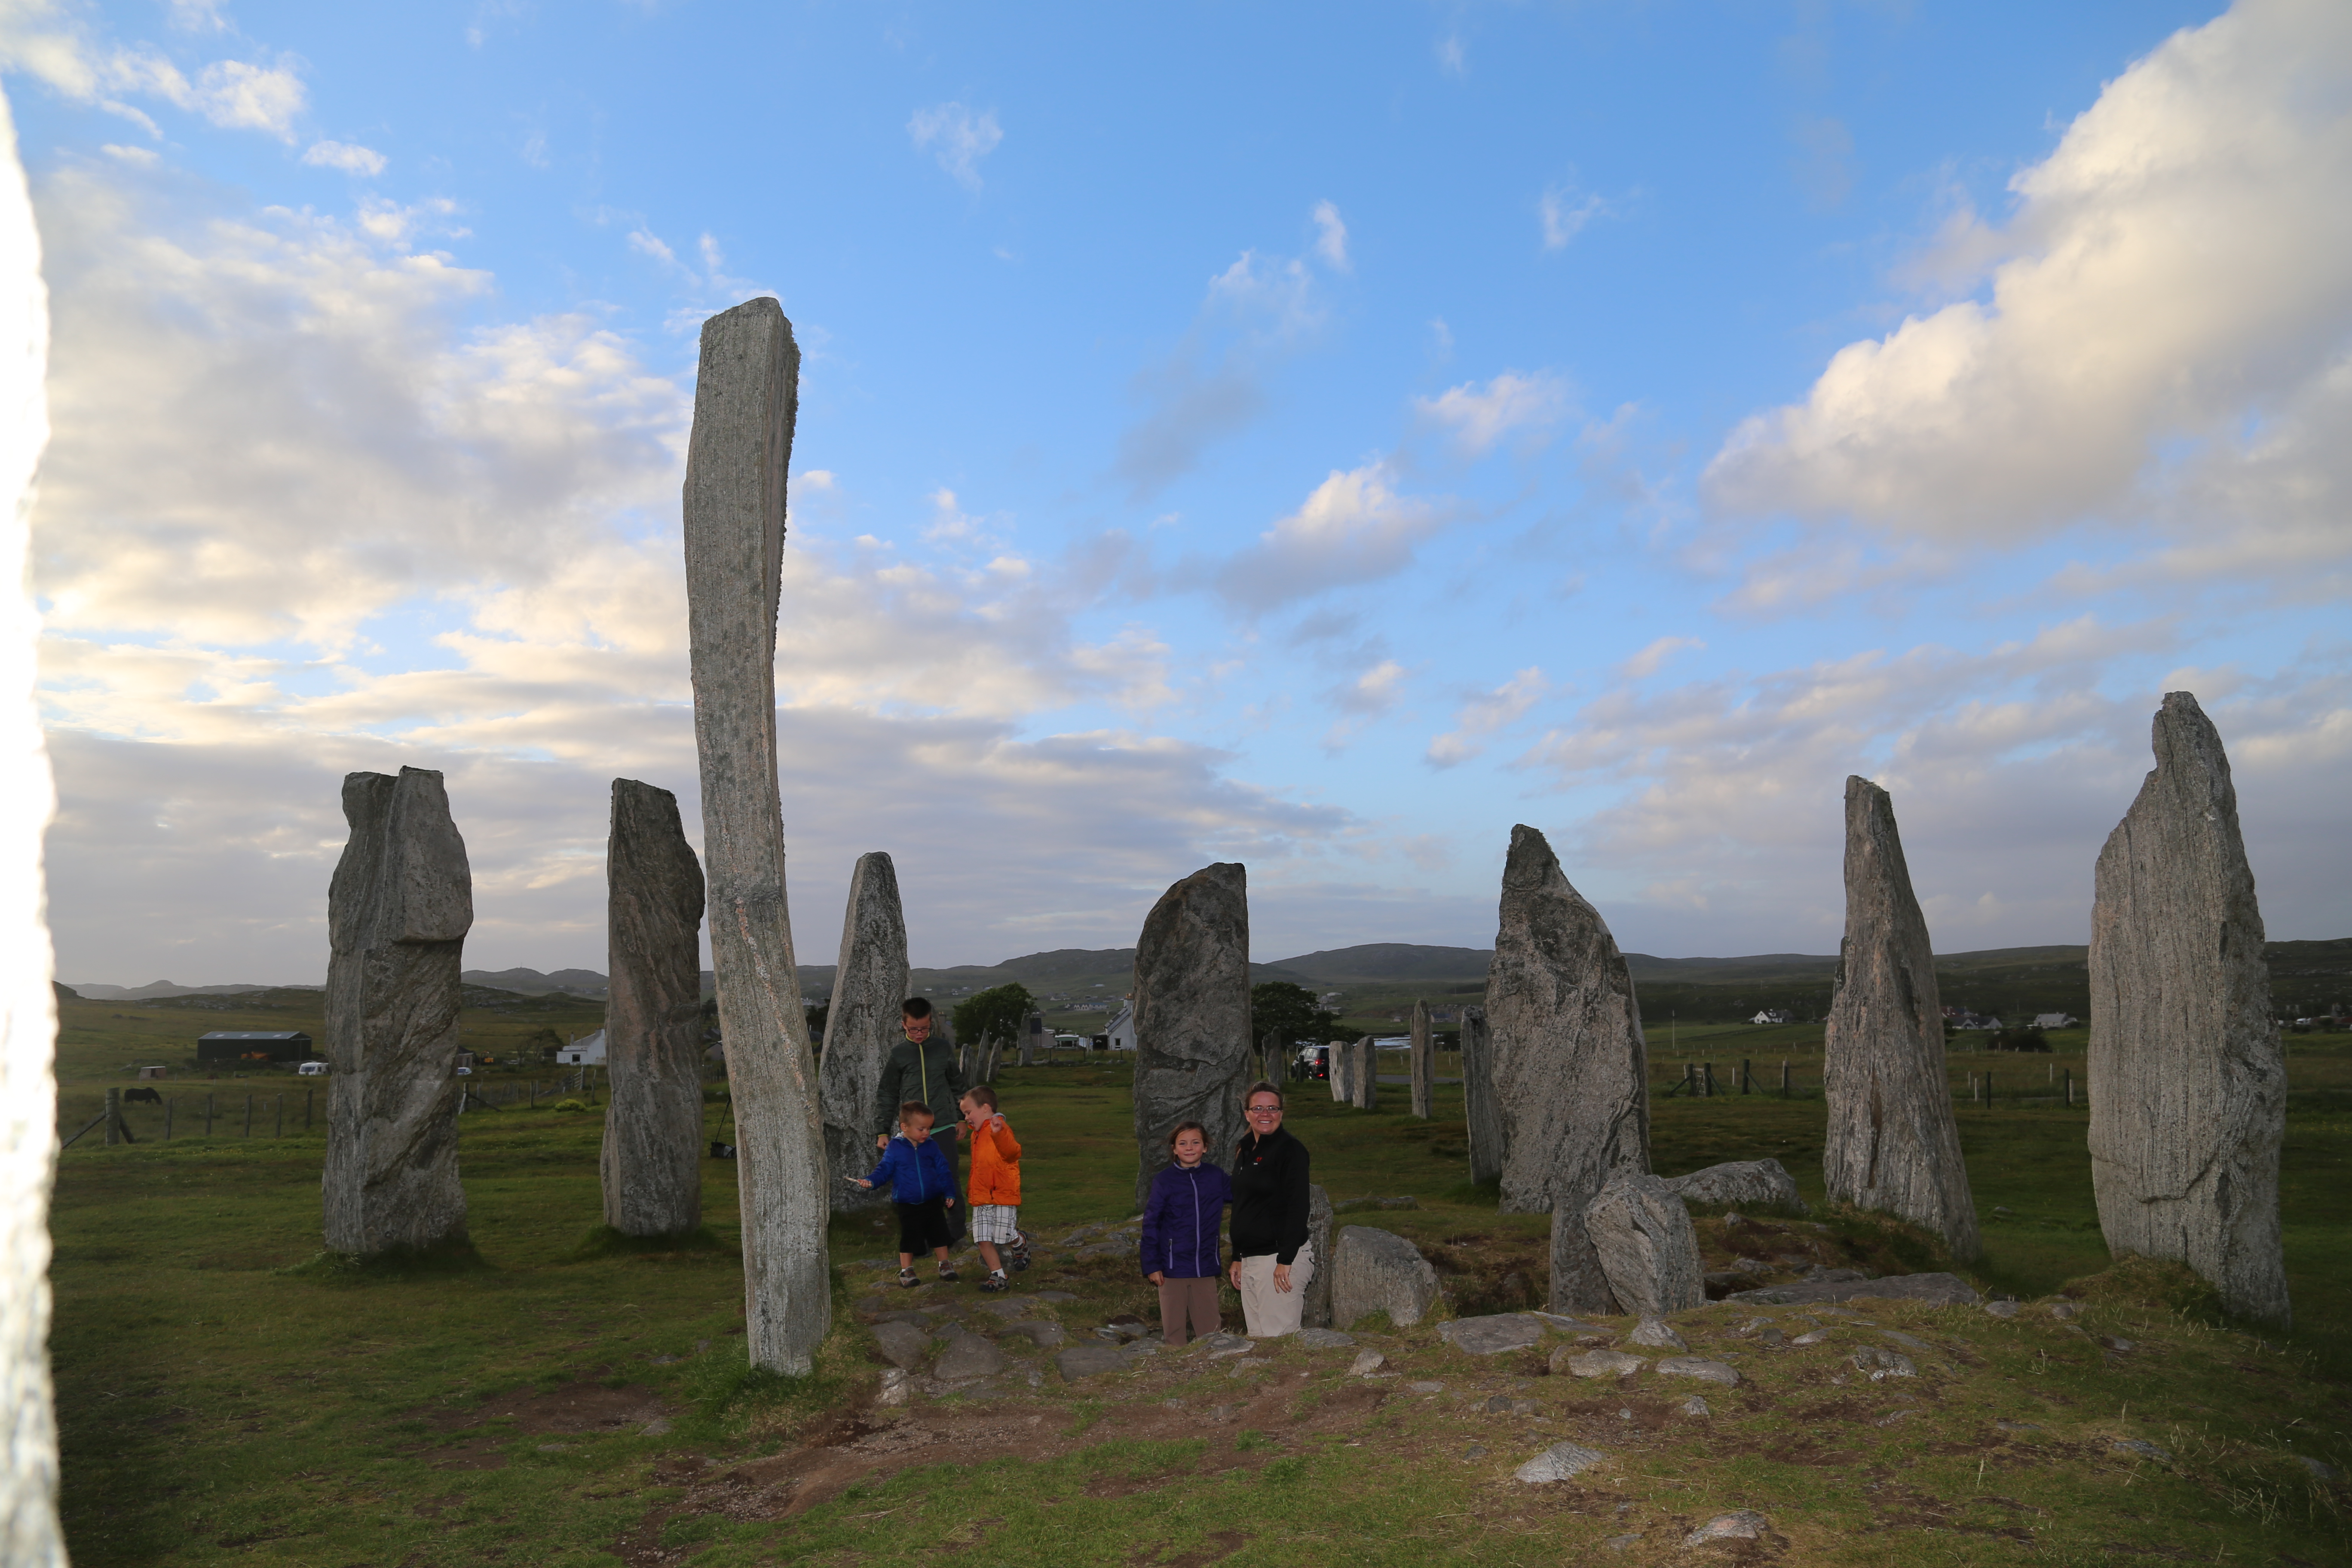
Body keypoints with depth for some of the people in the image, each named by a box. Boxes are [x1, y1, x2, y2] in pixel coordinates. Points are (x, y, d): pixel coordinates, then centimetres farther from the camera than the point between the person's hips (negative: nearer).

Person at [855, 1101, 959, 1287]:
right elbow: (885, 1170, -6)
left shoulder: (931, 1146, -1)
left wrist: (949, 1193, 3)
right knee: (909, 1239, 4)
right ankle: (906, 1271, 20)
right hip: (908, 1206, -3)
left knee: (939, 1236, 11)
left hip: (933, 1202, 3)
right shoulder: (895, 1148, -9)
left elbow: (943, 1171, 5)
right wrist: (871, 1181, -24)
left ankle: (945, 1265, 28)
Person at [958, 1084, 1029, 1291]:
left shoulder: (999, 1129, -13)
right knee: (984, 1240, 0)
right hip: (981, 1199, 8)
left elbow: (1013, 1151, -35)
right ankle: (998, 1277, 9)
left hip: (1003, 1196, -8)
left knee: (1006, 1237, -5)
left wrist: (998, 1133, -49)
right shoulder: (976, 1133, 17)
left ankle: (1021, 1245, 30)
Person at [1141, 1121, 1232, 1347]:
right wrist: (1152, 1265, -5)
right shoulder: (1165, 1180, -6)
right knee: (1174, 1331, 8)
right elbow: (1150, 1225, -2)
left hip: (1206, 1268, 2)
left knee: (1210, 1329, 9)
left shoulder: (1216, 1176, 0)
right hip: (1173, 1268, -2)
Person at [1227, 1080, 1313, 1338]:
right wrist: (1237, 1258, 19)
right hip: (1250, 1259, 8)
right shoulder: (1245, 1151, 15)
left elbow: (1297, 1207, -15)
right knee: (1256, 1337, 9)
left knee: (1278, 1338, -8)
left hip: (1280, 1257, -8)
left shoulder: (1290, 1149, -9)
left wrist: (1285, 1261, -20)